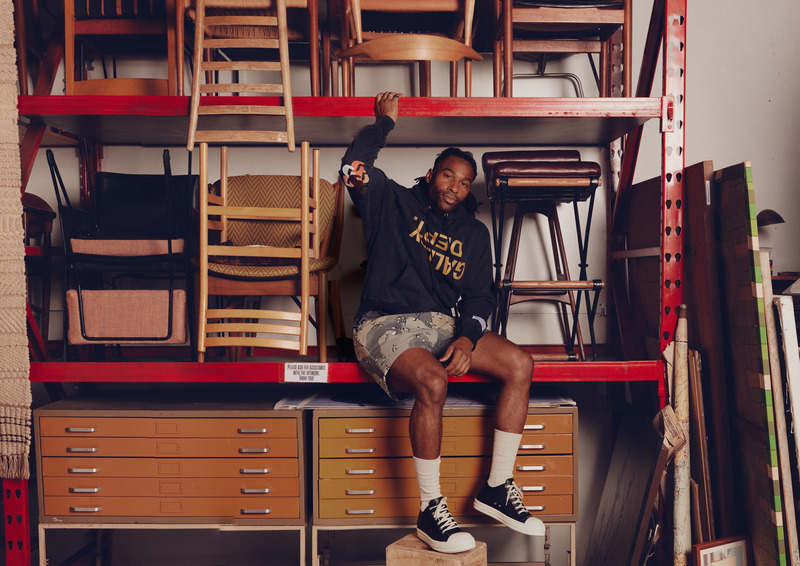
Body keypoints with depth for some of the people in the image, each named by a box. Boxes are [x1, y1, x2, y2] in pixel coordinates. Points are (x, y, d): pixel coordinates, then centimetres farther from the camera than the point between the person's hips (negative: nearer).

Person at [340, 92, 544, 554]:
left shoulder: (474, 233, 16)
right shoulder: (393, 203, 7)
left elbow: (479, 295, 9)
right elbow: (355, 167, -10)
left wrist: (467, 337, -11)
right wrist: (385, 121, 5)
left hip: (443, 325, 5)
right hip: (385, 325, -5)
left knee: (520, 363, -16)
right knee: (433, 382, -35)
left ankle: (498, 488, -6)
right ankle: (431, 511, -19)